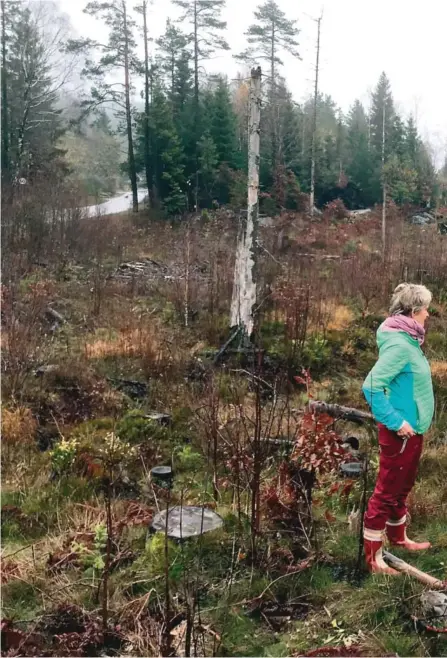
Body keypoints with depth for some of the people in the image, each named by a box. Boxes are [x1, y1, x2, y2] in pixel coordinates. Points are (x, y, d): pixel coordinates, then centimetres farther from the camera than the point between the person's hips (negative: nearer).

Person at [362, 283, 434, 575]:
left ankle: (399, 538, 43)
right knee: (386, 492, 1)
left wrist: (409, 422, 15)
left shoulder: (408, 340, 6)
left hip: (412, 430, 9)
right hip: (400, 432, -9)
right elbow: (371, 386, -30)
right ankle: (373, 558, 13)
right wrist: (395, 422, -24)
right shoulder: (399, 345, -23)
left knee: (402, 488, 24)